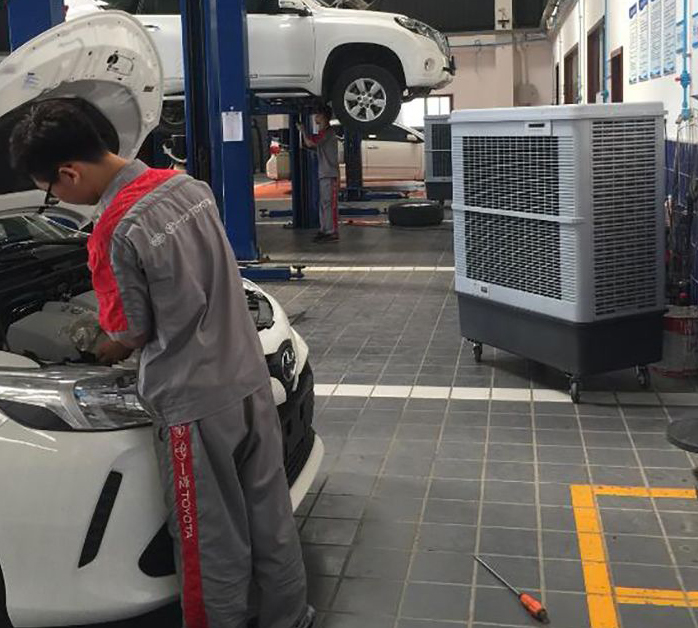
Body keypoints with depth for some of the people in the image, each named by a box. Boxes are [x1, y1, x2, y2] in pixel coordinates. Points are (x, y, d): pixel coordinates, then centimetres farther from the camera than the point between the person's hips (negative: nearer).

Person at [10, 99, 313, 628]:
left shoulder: (117, 233, -20)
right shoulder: (188, 186, 3)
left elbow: (132, 333, -7)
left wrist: (102, 354, 16)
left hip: (197, 403, -8)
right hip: (250, 379, 8)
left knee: (213, 541, 10)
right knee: (270, 517, 20)